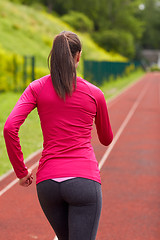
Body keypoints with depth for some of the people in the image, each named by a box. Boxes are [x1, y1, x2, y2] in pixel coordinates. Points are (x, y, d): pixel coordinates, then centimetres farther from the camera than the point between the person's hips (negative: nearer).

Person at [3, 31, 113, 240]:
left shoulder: (36, 88, 5)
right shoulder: (94, 93, 5)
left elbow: (9, 128, -9)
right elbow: (106, 139, 21)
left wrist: (21, 171, 2)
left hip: (47, 183, 3)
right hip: (84, 181, -3)